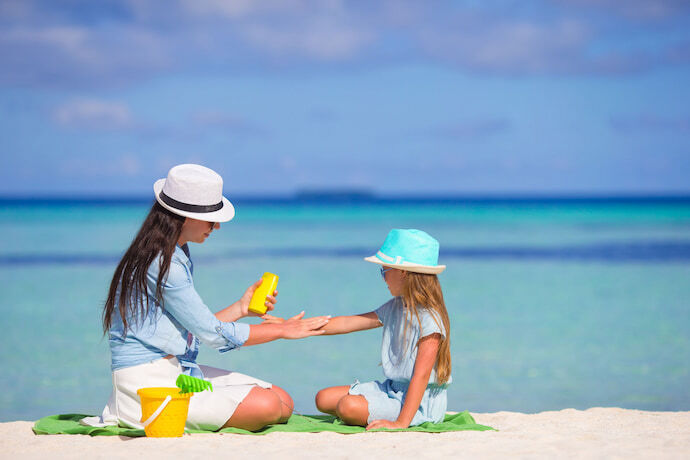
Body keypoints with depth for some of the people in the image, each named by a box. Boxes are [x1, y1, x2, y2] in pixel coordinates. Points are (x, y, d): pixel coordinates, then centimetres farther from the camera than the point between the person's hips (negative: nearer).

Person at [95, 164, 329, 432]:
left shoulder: (178, 256, 15)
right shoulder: (162, 264, -17)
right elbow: (212, 334, -13)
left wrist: (240, 308, 13)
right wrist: (282, 330, -4)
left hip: (178, 369, 10)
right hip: (149, 381, -10)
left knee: (284, 402, 2)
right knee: (267, 407, -21)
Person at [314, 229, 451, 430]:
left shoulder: (430, 318, -19)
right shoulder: (394, 308, 9)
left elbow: (421, 375, -24)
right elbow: (347, 324, 13)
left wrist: (401, 423, -29)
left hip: (419, 401, -9)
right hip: (392, 389, 9)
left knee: (349, 406, -27)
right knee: (324, 399, 3)